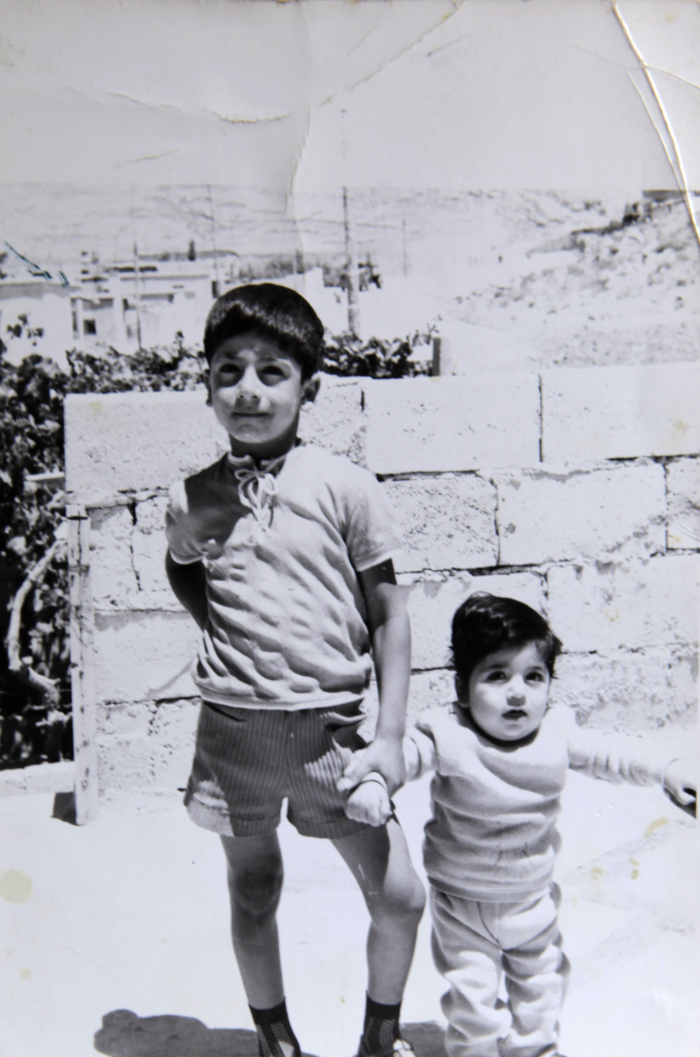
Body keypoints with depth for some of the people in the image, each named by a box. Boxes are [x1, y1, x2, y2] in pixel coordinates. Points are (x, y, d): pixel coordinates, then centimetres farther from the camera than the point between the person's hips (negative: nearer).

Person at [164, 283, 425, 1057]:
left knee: (399, 896, 4)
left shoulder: (344, 487, -8)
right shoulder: (192, 499, -1)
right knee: (252, 897, 16)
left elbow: (389, 615, -3)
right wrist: (221, 631, 3)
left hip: (331, 724, -1)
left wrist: (390, 737, -7)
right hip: (234, 726, 2)